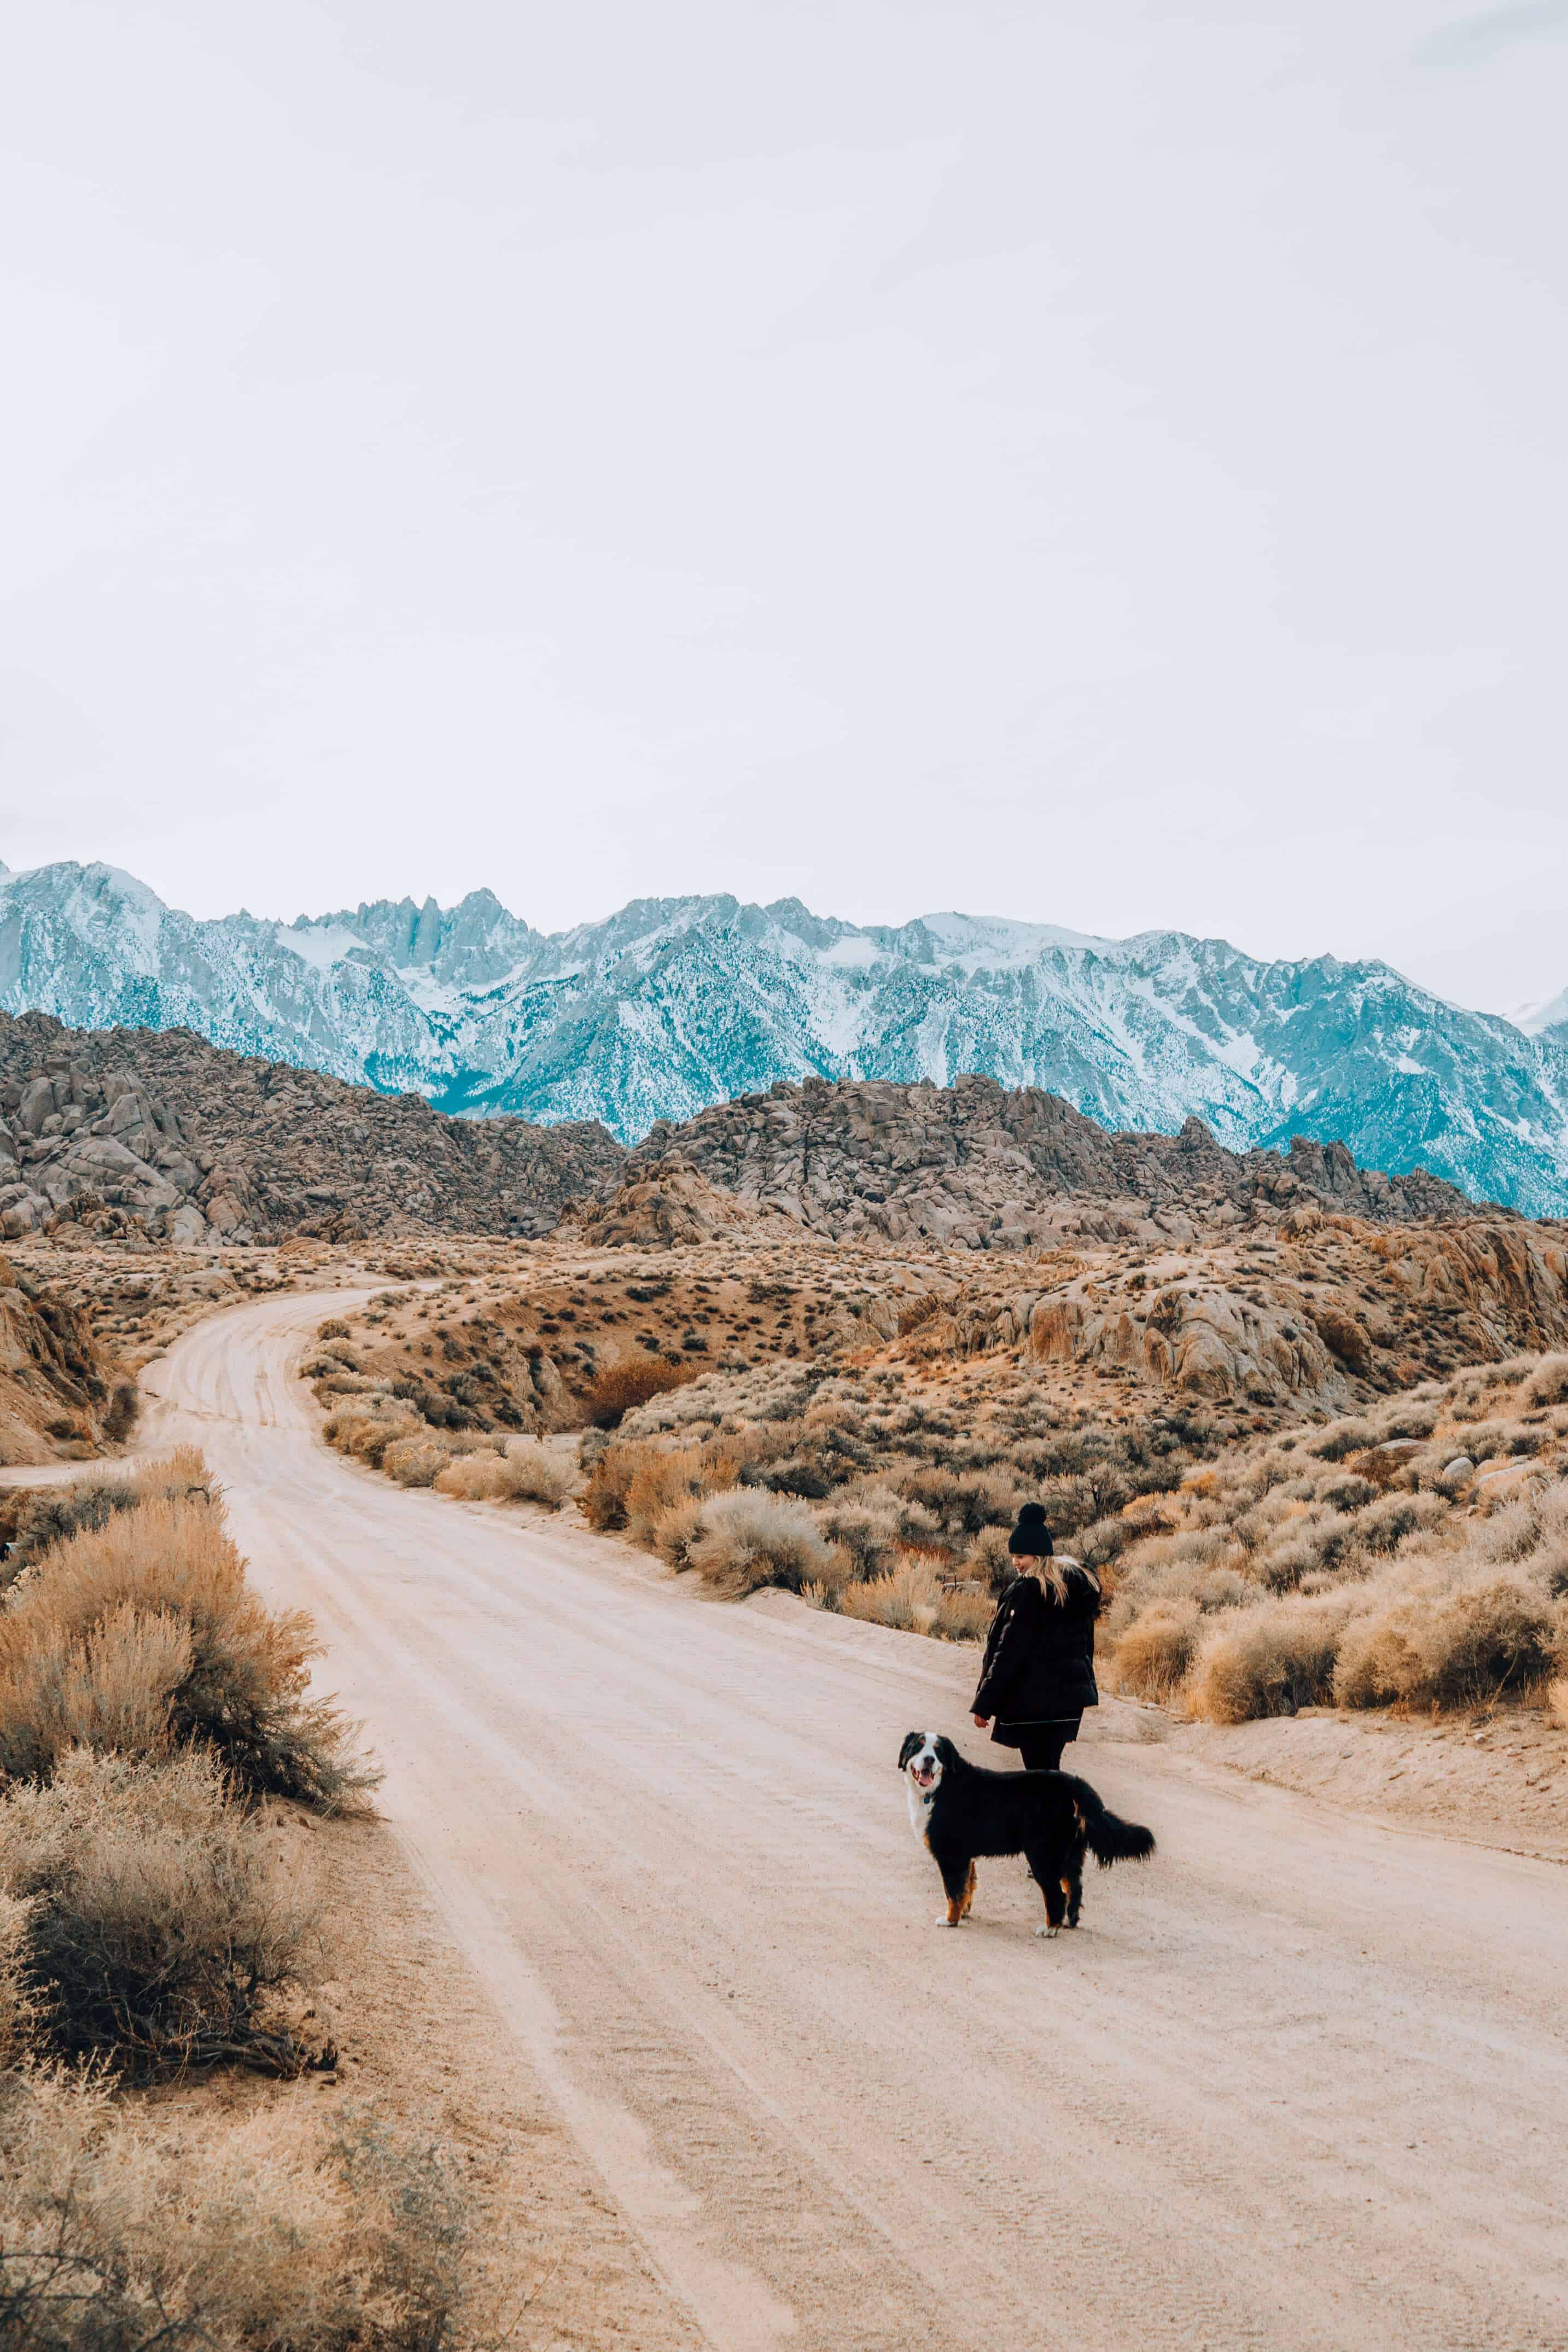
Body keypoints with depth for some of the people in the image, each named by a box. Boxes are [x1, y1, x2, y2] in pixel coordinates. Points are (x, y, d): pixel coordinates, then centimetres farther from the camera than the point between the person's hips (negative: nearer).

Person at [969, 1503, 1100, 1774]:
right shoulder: (1080, 1581, 9)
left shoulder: (1028, 1589, -15)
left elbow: (1010, 1650, -17)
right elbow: (1086, 1640, 18)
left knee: (1037, 1770, -3)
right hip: (1072, 1693, 8)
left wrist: (984, 1703, -13)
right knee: (1051, 1766, 14)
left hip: (1033, 1699, -8)